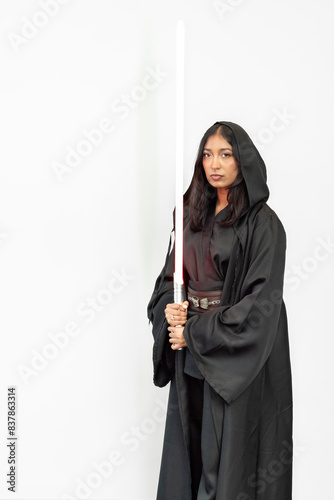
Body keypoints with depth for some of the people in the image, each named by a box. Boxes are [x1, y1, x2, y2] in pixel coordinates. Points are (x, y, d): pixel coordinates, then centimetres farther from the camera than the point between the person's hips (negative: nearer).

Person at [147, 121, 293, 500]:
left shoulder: (262, 224, -12)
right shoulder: (194, 215, 7)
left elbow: (262, 301, -17)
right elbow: (170, 274, 12)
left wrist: (196, 334, -16)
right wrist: (168, 308, -11)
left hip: (236, 359, -5)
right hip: (190, 355, 6)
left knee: (229, 449, 6)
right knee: (189, 441, 16)